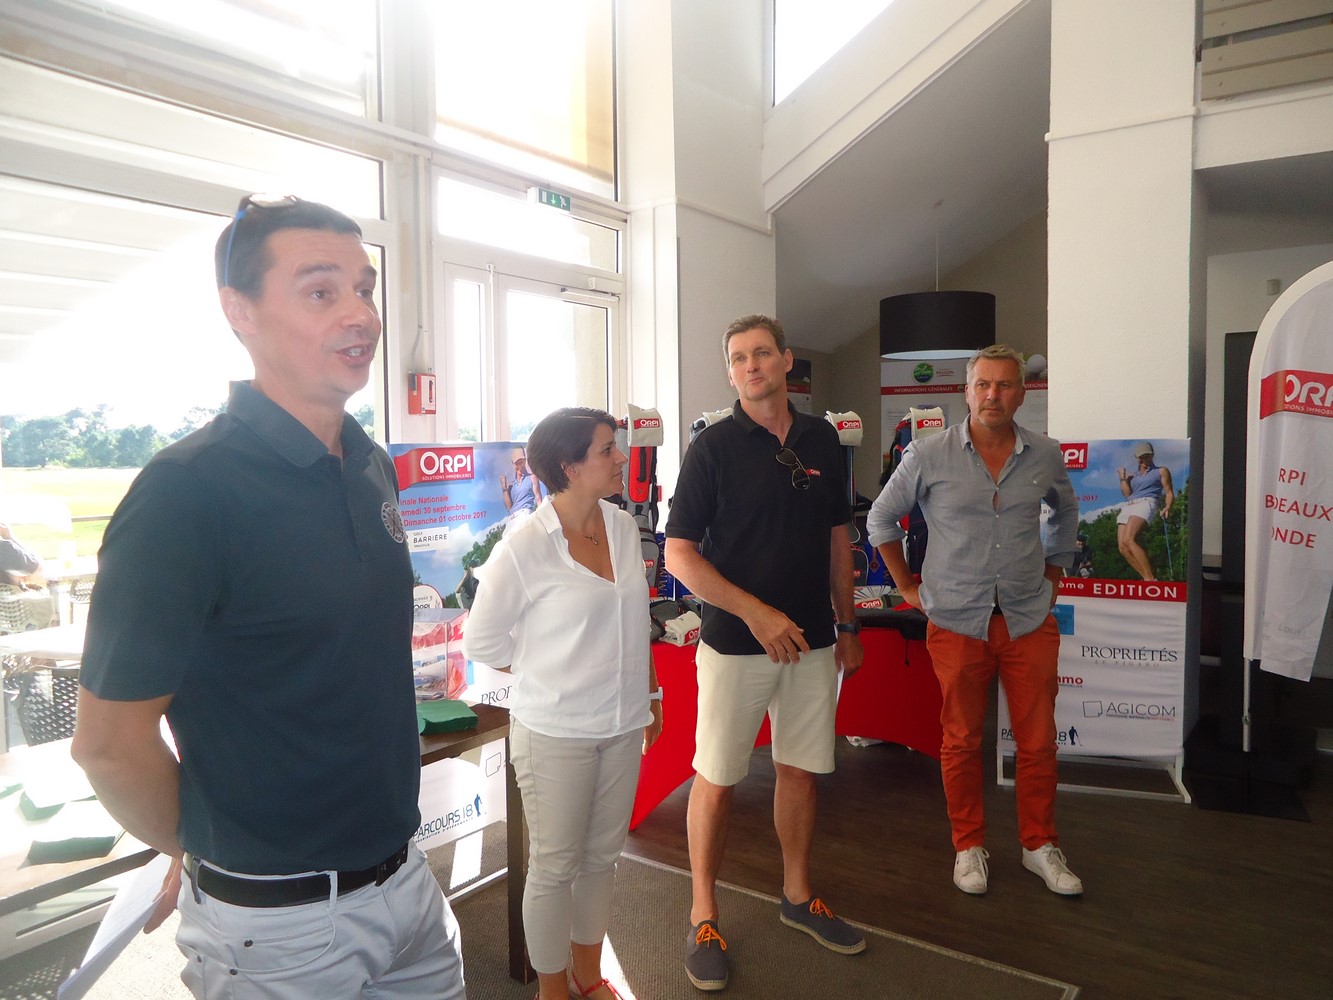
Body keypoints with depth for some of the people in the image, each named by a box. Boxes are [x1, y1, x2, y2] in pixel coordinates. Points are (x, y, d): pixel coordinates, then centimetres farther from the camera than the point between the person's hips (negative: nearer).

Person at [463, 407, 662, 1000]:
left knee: (601, 856, 20)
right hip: (556, 733, -5)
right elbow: (482, 642, -7)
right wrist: (551, 673, -2)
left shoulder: (624, 528, 0)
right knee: (555, 867, 12)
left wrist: (649, 691, 16)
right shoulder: (523, 549, -18)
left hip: (622, 726, 6)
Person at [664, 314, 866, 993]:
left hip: (812, 641, 4)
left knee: (801, 770, 15)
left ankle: (798, 896, 36)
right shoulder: (713, 446, -8)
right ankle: (703, 916, 23)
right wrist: (756, 613, -17)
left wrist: (846, 624, 12)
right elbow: (678, 555, -10)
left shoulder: (821, 439, 5)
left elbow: (837, 537, 14)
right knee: (717, 779, 4)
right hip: (736, 643, -4)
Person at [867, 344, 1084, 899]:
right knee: (962, 741, 8)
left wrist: (1052, 572, 18)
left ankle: (1040, 845, 28)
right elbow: (881, 518, 6)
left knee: (1038, 740, 8)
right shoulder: (930, 455, -6)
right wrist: (908, 585, 5)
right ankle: (969, 847, 25)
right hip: (957, 622, -2)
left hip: (1030, 620, 3)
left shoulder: (1045, 456, 3)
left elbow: (1066, 511, 24)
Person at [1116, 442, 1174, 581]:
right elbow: (1127, 494, 17)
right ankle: (1148, 580, -9)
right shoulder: (1132, 476, 30)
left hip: (1146, 503, -6)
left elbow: (1169, 493, 10)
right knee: (1123, 548, -13)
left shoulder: (1161, 471, 19)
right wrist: (1122, 477, 8)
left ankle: (1151, 578, -32)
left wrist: (1167, 507, -9)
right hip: (1128, 507, 6)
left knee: (1128, 539, -30)